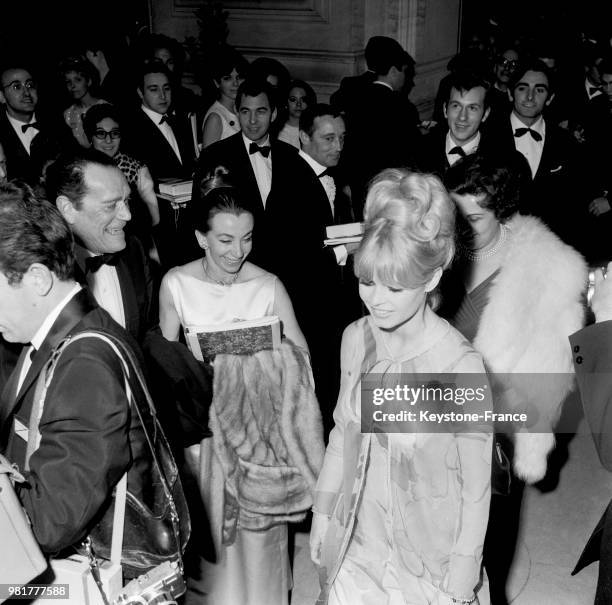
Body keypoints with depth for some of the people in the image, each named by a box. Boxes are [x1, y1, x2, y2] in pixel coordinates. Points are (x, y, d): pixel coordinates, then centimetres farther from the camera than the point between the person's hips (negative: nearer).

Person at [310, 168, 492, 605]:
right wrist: (322, 513, 11)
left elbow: (476, 489, -14)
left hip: (428, 563, -4)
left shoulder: (461, 366, -24)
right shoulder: (355, 340, -8)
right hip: (357, 545, 4)